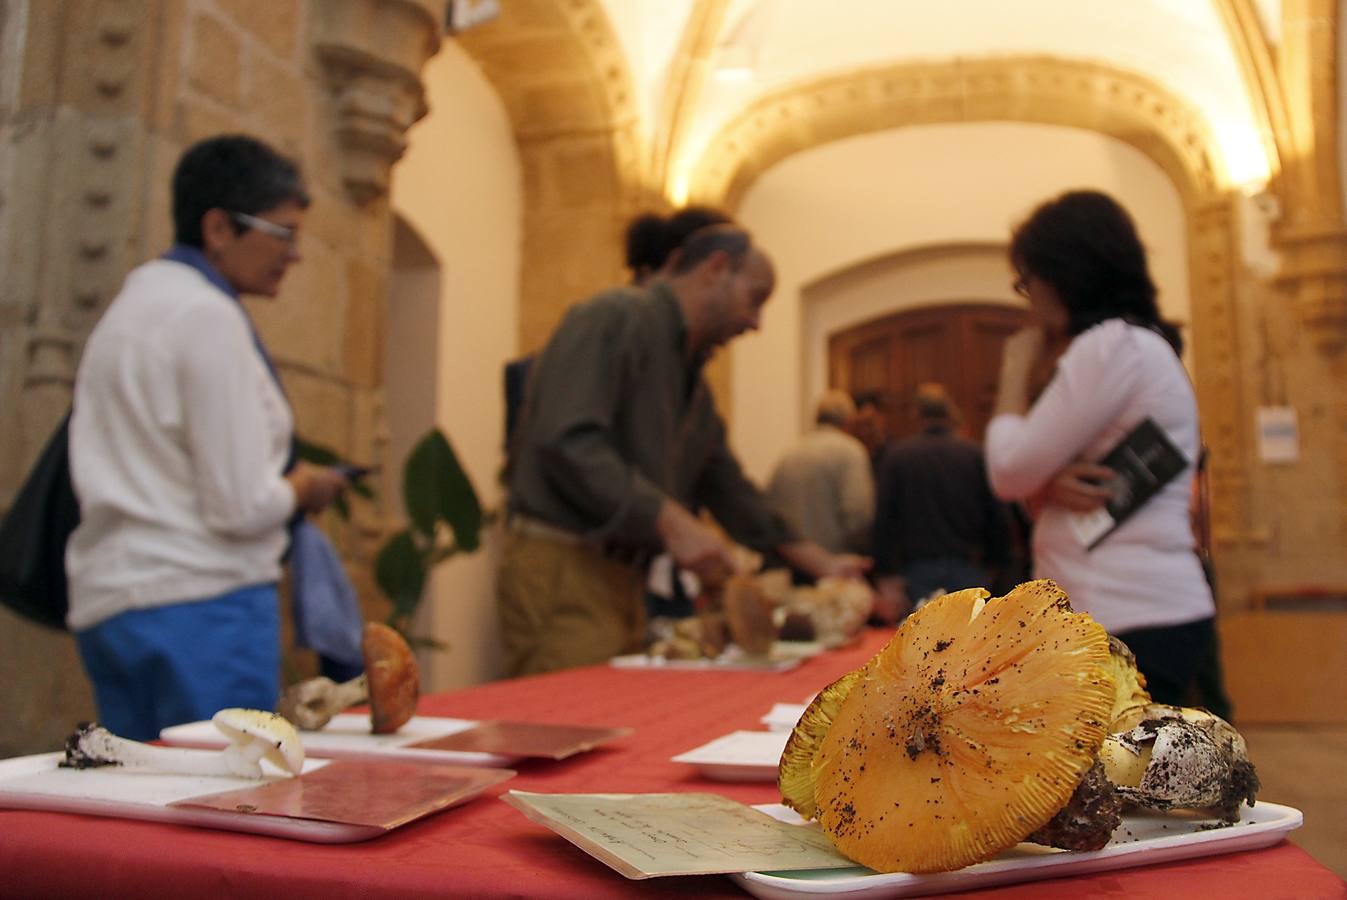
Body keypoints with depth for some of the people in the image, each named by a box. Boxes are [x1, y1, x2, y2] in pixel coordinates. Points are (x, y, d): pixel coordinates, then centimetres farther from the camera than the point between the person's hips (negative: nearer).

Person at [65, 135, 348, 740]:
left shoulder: (134, 302, 16)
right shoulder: (208, 316, -13)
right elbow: (244, 506, -18)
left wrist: (282, 484, 14)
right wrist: (306, 488, 1)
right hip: (201, 602, -10)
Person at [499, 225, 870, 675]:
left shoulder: (692, 384, 21)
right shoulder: (614, 319, -8)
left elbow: (726, 485, 25)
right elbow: (568, 443, -21)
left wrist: (819, 562, 22)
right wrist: (672, 522, -26)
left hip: (622, 582, 9)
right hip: (560, 570, -9)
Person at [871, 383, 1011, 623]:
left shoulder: (896, 453, -2)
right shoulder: (975, 453, 0)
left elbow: (884, 519, -5)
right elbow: (998, 519, 3)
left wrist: (886, 578, -2)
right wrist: (993, 565, 16)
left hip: (916, 570, -1)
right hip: (968, 571, 1)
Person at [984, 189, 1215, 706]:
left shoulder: (1112, 344, -13)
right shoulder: (1139, 344, 20)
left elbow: (1009, 471, -13)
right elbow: (1031, 471, 15)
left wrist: (1016, 366, 0)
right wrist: (1052, 484, -9)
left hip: (1132, 621, -10)